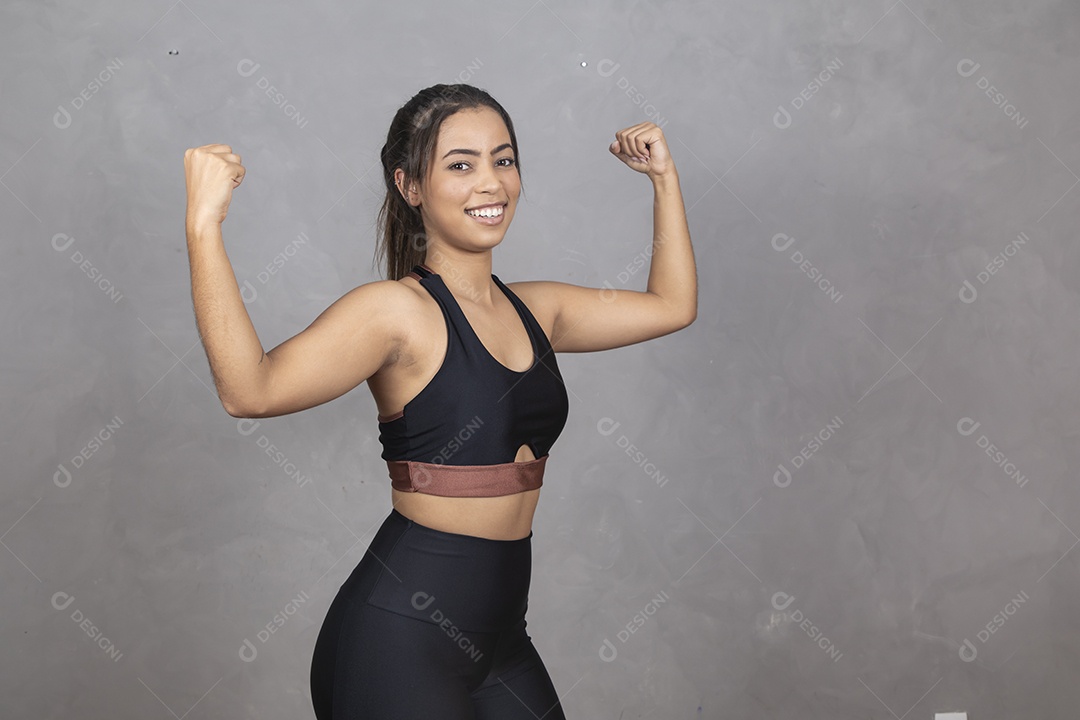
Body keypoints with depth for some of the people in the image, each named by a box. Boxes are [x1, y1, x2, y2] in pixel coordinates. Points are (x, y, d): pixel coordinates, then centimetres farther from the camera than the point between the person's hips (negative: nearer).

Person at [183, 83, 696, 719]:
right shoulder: (398, 310, -13)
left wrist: (665, 176, 22)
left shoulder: (534, 309, 9)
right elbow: (251, 389, -27)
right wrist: (204, 225, -32)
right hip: (398, 641, -7)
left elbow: (672, 305, 22)